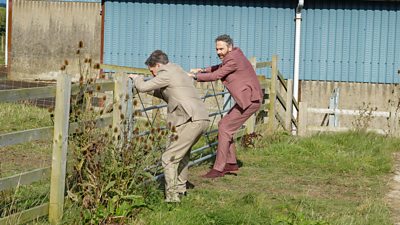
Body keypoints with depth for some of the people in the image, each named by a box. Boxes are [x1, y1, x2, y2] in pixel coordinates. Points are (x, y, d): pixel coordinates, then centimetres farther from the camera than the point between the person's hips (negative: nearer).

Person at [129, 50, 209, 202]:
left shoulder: (166, 74, -4)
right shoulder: (178, 71, 26)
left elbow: (142, 87, -6)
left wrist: (137, 78, 15)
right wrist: (152, 90, 29)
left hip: (191, 121, -10)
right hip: (203, 119, 10)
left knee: (169, 158, -5)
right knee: (182, 152, 29)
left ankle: (172, 196, -7)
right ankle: (180, 188, 36)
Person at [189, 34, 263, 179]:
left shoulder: (234, 59, -17)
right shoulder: (233, 55, 13)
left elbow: (215, 76, -14)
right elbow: (219, 68, 29)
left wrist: (195, 76, -7)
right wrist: (201, 70, 15)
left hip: (250, 100, -10)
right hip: (247, 100, 10)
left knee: (225, 129, -11)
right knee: (223, 125, 14)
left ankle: (218, 169, -8)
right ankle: (231, 163, 18)